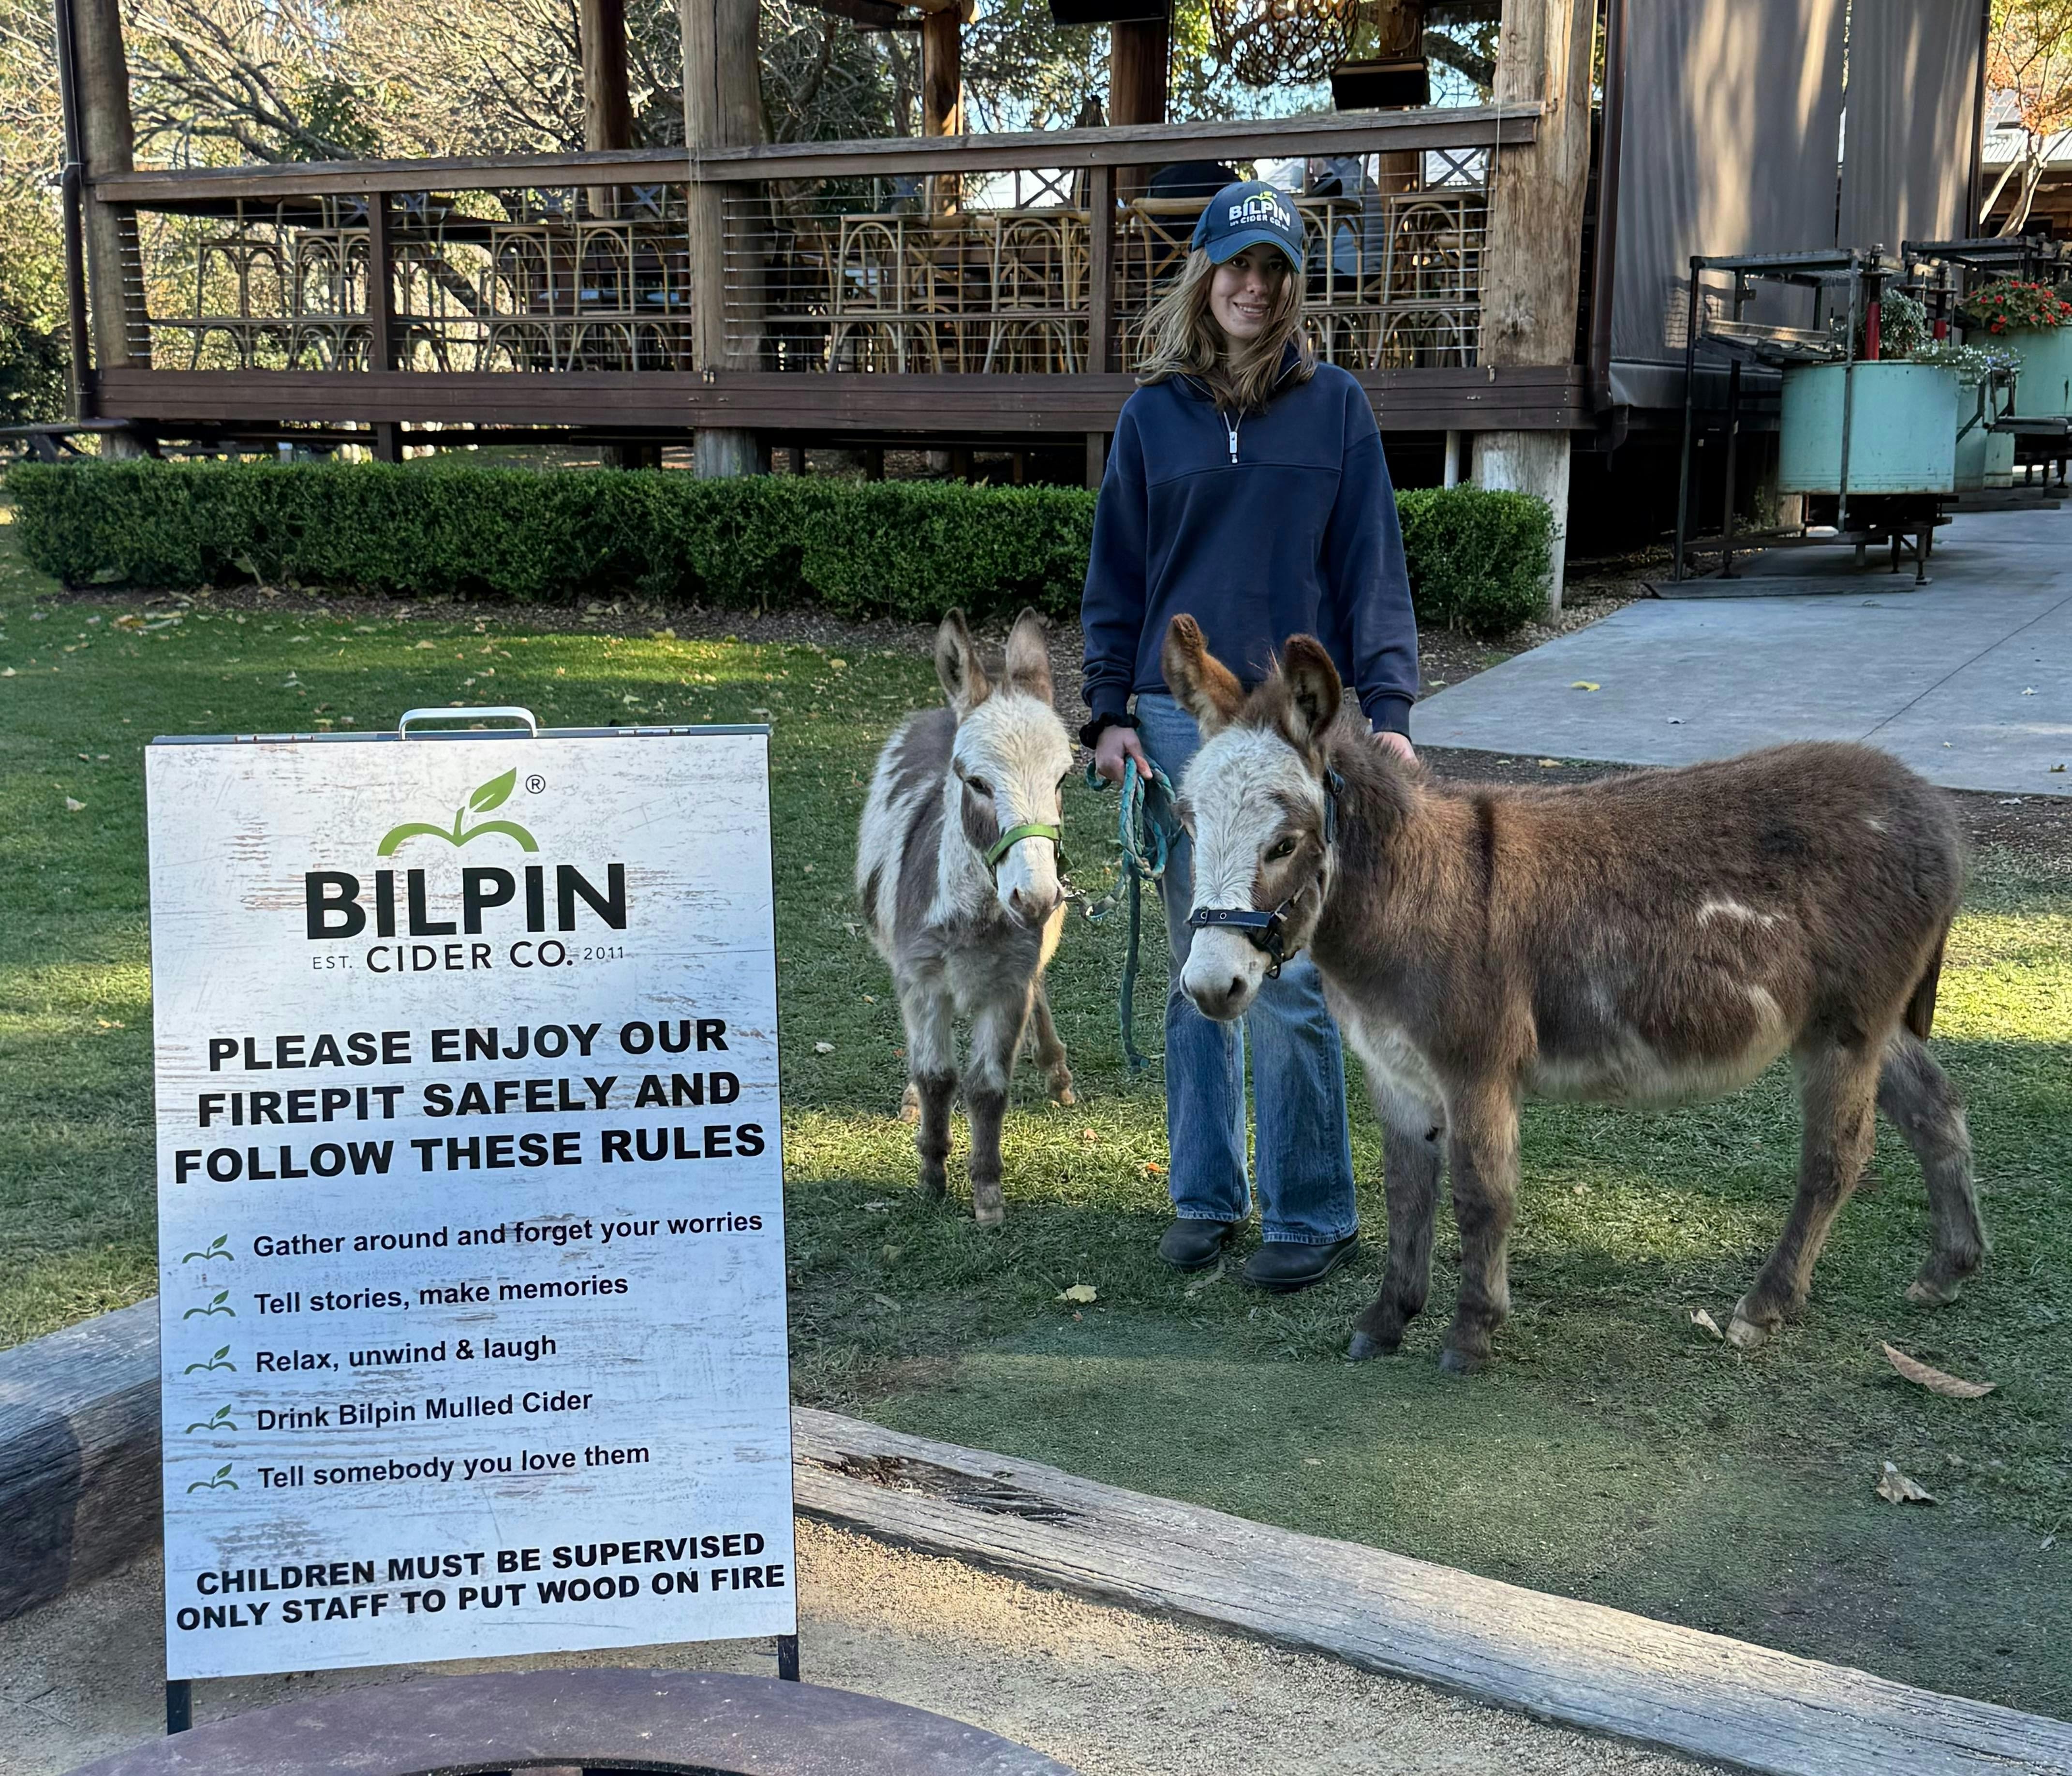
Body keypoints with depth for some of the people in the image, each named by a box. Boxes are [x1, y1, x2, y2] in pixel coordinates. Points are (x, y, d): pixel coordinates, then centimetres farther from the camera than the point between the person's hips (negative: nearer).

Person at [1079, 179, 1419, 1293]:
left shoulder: (1335, 407, 4)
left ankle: (1313, 1215, 8)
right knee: (1198, 974, 9)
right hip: (1179, 719, 3)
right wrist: (1107, 712, 4)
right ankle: (1205, 1198, 20)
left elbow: (1372, 567, 3)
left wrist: (1386, 708, -6)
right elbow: (1116, 577, 11)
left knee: (1286, 980, -4)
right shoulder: (1154, 415, 9)